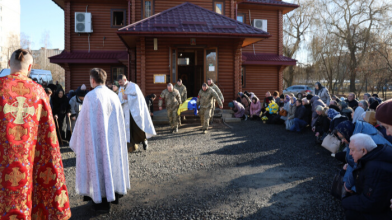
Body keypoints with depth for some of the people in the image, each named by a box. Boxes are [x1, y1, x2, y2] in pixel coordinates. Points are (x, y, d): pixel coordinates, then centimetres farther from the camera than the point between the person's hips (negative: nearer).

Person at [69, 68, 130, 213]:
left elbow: (83, 121, -11)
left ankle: (102, 201, 13)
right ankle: (114, 194, 30)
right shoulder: (114, 96, 3)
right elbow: (120, 121, 9)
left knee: (99, 166, 4)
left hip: (97, 140, -5)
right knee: (112, 162, 17)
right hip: (113, 140, 6)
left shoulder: (91, 96, -14)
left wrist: (77, 141, 1)